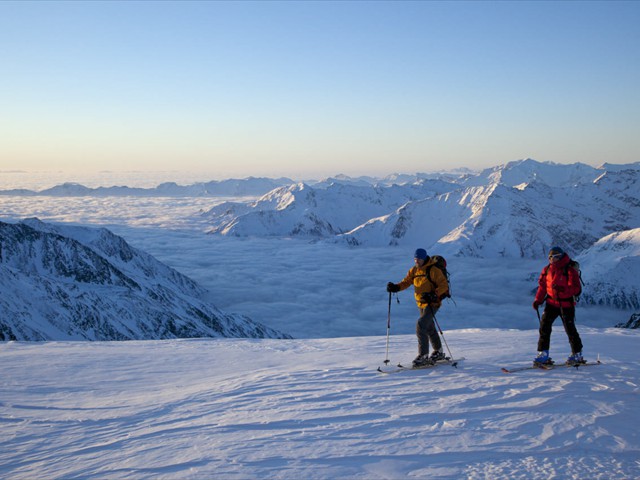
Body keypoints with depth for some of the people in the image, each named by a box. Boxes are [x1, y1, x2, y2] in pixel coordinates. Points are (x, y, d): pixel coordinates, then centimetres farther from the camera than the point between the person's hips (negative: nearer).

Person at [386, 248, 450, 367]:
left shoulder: (433, 270, -15)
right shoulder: (414, 270, 6)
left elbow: (444, 285, -16)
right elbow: (406, 281, 9)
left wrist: (433, 294, -30)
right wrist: (396, 287, -10)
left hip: (432, 303, -8)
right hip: (421, 303, 8)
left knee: (421, 326, -19)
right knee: (429, 328, 19)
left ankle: (423, 356, -15)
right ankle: (438, 352, 37)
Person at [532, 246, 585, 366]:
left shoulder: (570, 271, -13)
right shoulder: (547, 270, 4)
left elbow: (577, 289, -18)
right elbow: (542, 286, 12)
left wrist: (563, 289, -35)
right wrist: (537, 300, 2)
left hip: (566, 304, -5)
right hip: (552, 302, 5)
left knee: (570, 329, 2)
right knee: (544, 325, -7)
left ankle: (577, 355, 21)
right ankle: (543, 354, -1)